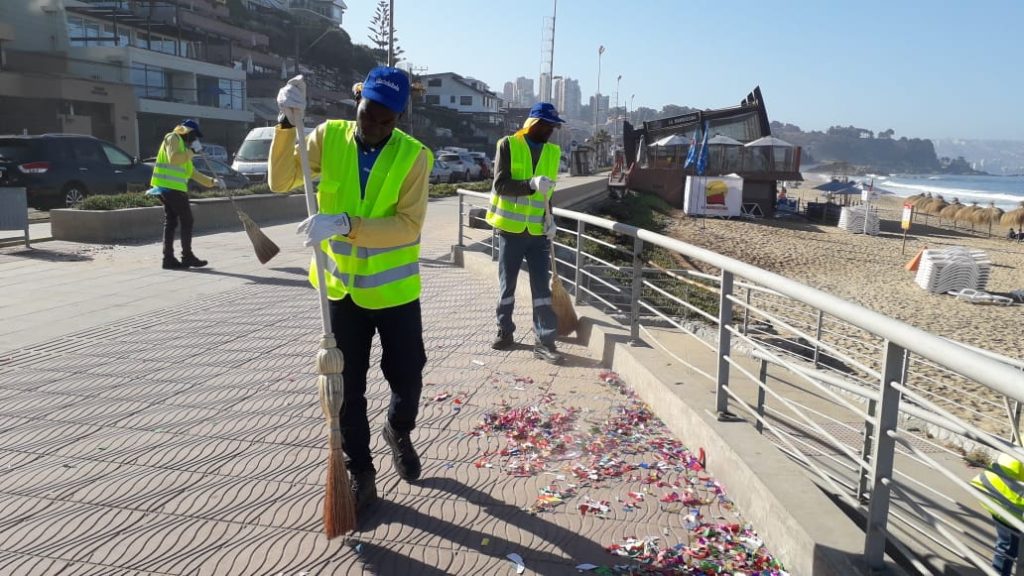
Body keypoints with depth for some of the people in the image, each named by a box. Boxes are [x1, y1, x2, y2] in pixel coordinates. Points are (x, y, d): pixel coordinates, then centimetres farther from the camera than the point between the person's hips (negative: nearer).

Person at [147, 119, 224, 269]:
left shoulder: (183, 146, 27)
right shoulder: (172, 138, -2)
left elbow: (192, 172, 29)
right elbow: (173, 158, -22)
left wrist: (212, 181, 21)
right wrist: (192, 151, -13)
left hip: (170, 189, 10)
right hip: (172, 188, -10)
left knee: (170, 222, 7)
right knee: (186, 221, -4)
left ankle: (168, 258, 7)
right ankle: (187, 256, 0)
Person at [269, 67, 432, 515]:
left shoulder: (414, 156, -13)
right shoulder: (328, 137, -5)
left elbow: (408, 226, -22)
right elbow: (281, 181, -14)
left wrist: (345, 224, -33)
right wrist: (287, 123, -26)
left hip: (394, 289, -2)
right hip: (341, 288, 2)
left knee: (407, 378, 10)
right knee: (347, 388, 9)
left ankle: (399, 433, 44)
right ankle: (361, 473, 27)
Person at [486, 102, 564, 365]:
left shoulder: (552, 152, 8)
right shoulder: (508, 145, -5)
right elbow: (500, 185, -14)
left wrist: (550, 218, 1)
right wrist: (531, 184, -30)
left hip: (537, 231, 3)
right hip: (510, 229, -3)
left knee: (541, 286, 0)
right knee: (507, 284, 9)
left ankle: (544, 342, 2)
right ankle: (505, 331, 25)